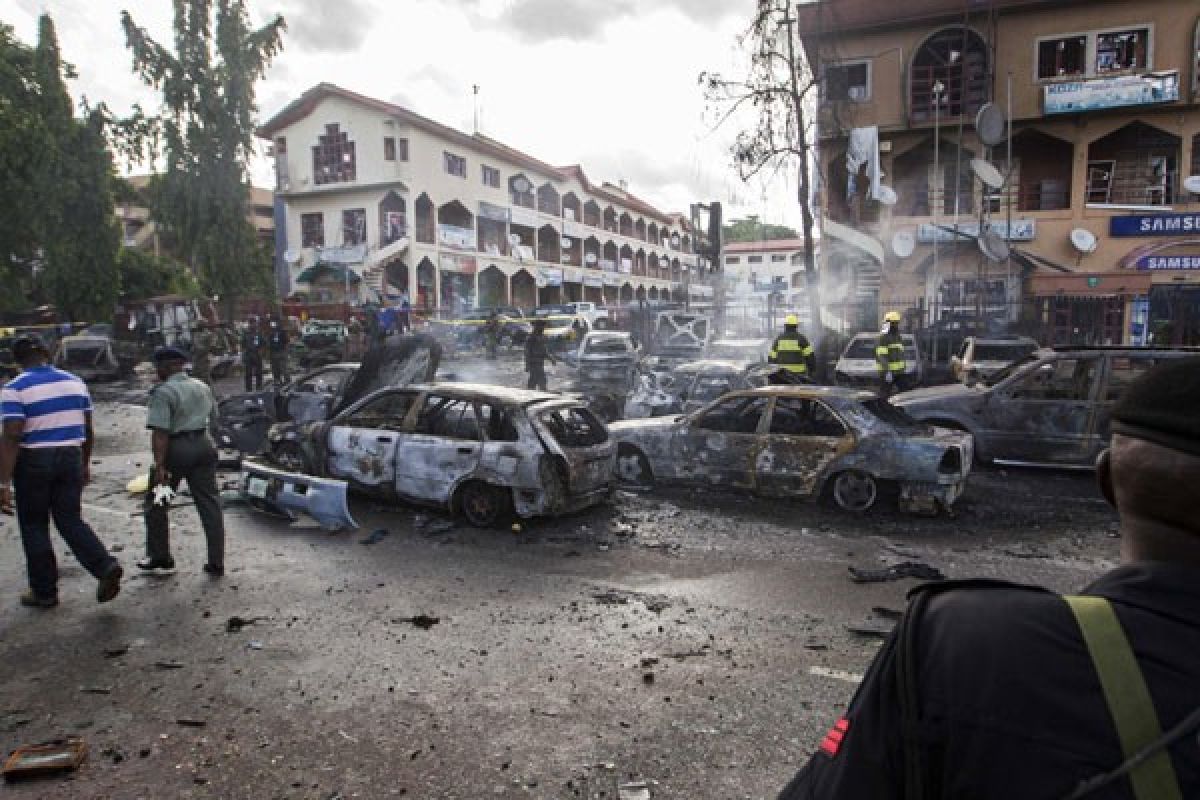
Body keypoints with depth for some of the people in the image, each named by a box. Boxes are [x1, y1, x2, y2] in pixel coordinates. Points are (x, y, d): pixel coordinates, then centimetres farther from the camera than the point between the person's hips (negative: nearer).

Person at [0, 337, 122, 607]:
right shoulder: (75, 382, 5)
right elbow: (87, 429, 10)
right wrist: (85, 464, 21)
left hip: (33, 462, -4)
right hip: (71, 458, 4)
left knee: (34, 526, 11)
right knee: (71, 520, 12)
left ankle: (44, 591, 18)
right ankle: (106, 566, -8)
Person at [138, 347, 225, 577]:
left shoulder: (163, 392, -13)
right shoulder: (203, 387, 10)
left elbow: (160, 432, -20)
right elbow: (213, 416, 23)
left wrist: (159, 465, -21)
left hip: (176, 450, -6)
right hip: (204, 446, 6)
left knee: (156, 504, 15)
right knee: (210, 504, 6)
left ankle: (159, 556, 24)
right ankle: (216, 563, 6)